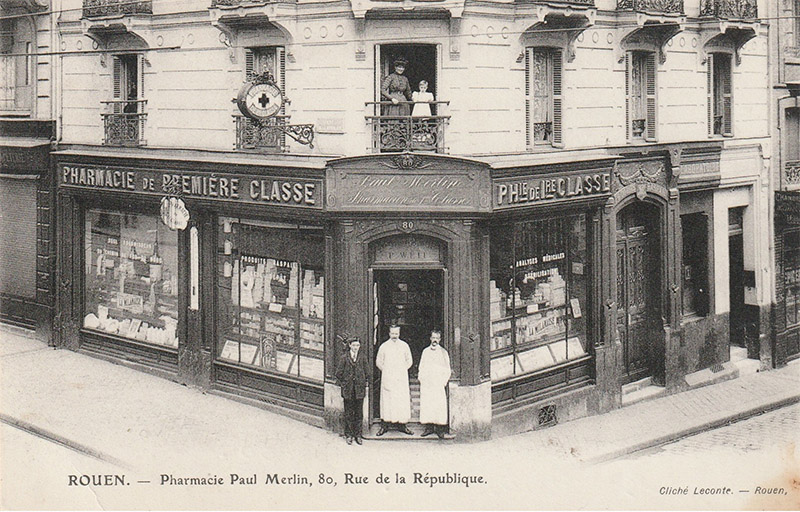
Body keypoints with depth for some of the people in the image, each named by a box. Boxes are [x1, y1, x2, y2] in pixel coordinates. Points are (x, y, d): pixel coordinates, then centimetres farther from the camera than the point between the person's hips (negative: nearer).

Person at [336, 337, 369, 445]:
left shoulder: (363, 358, 3)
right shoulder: (344, 358, -2)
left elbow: (366, 372, 10)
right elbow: (339, 373, 3)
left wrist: (364, 385, 7)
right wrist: (342, 385, 0)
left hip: (359, 388, 1)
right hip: (348, 389, -1)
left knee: (359, 413, 5)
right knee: (348, 413, 5)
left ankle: (358, 435, 15)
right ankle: (349, 435, 15)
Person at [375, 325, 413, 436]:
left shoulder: (404, 346, 7)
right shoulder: (384, 346, 5)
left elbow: (409, 361, 15)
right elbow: (378, 362, 12)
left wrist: (402, 370, 7)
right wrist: (386, 371, 5)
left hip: (401, 378, 1)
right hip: (387, 379, -1)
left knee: (403, 401, -3)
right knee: (386, 401, -4)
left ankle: (402, 425, 3)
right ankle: (384, 425, 0)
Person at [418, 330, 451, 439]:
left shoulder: (443, 352, 6)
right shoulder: (425, 351, 13)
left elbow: (447, 370, 7)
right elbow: (421, 367, 17)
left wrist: (444, 382, -3)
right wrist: (421, 380, 6)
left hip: (438, 384, -2)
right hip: (426, 384, 2)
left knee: (439, 405, -8)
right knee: (426, 405, -3)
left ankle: (440, 428, -4)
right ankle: (429, 427, 4)